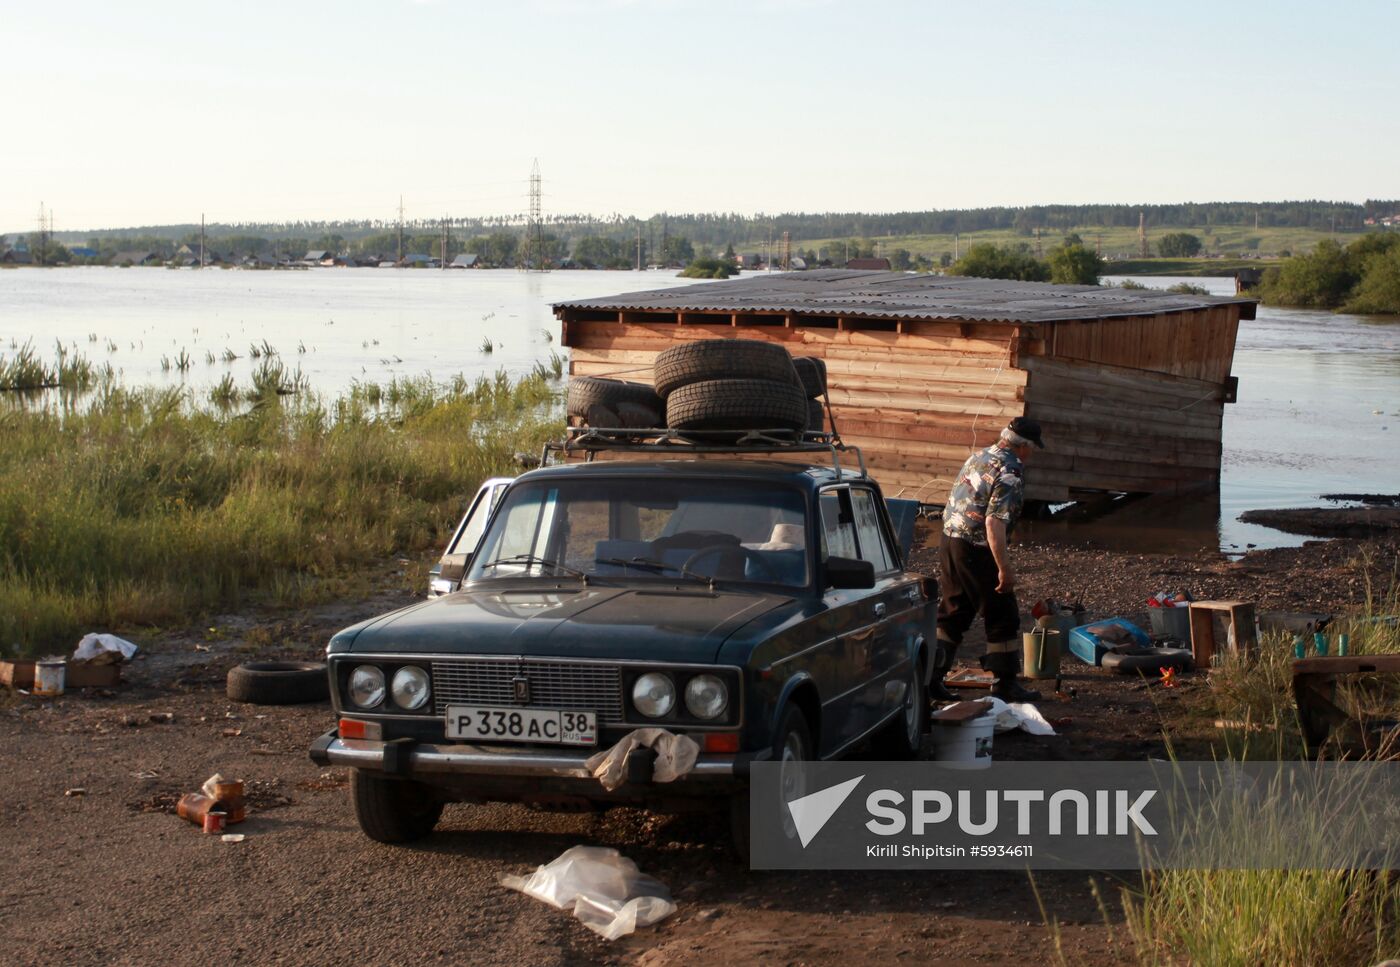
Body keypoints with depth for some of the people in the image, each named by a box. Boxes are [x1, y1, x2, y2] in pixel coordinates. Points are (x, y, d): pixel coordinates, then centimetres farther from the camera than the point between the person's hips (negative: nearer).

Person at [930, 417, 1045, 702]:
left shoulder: (978, 457, 12)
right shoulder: (1008, 473, -16)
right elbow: (994, 523, -24)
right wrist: (1005, 568, -23)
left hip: (949, 541, 9)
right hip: (976, 550, -9)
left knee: (951, 615, 15)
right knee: (1003, 618, 5)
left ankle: (931, 678, 13)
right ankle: (1005, 684, 10)